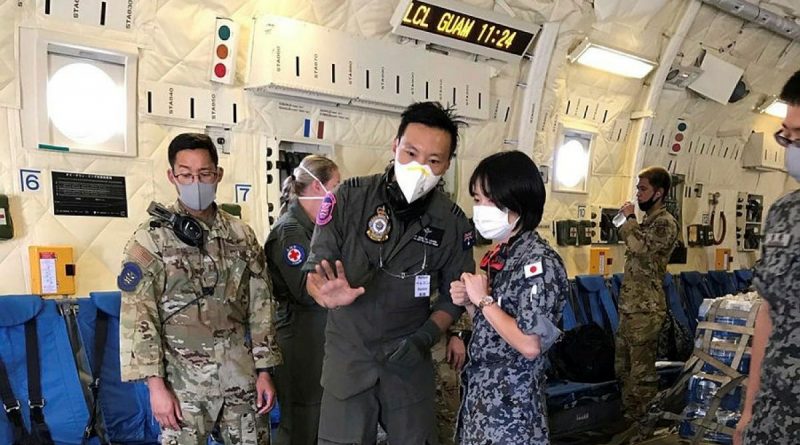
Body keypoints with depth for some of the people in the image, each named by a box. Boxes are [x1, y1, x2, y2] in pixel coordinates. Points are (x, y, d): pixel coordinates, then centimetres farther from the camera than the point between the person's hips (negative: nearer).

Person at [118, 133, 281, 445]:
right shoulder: (150, 239, -4)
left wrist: (264, 371, 4)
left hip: (241, 378, 3)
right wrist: (156, 385, -11)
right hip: (184, 384, -3)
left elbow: (261, 307, 7)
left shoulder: (242, 236, 6)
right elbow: (138, 318, -7)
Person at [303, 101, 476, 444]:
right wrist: (328, 294, -28)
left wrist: (425, 338, -10)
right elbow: (314, 270, -7)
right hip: (348, 355, -1)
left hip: (411, 362, 2)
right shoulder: (350, 197, -10)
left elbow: (453, 297, 5)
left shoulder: (453, 223, -5)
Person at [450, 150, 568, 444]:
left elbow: (529, 345, -25)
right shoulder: (497, 256, 7)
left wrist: (483, 300, -18)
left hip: (510, 403, -8)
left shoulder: (539, 261, -19)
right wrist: (468, 302, -2)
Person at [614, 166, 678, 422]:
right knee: (622, 365, 17)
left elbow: (639, 245, -28)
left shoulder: (665, 223, -12)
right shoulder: (647, 221, 17)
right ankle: (627, 415, 29)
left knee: (642, 370, -2)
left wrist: (629, 218, -15)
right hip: (630, 306, 10)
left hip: (645, 309, -10)